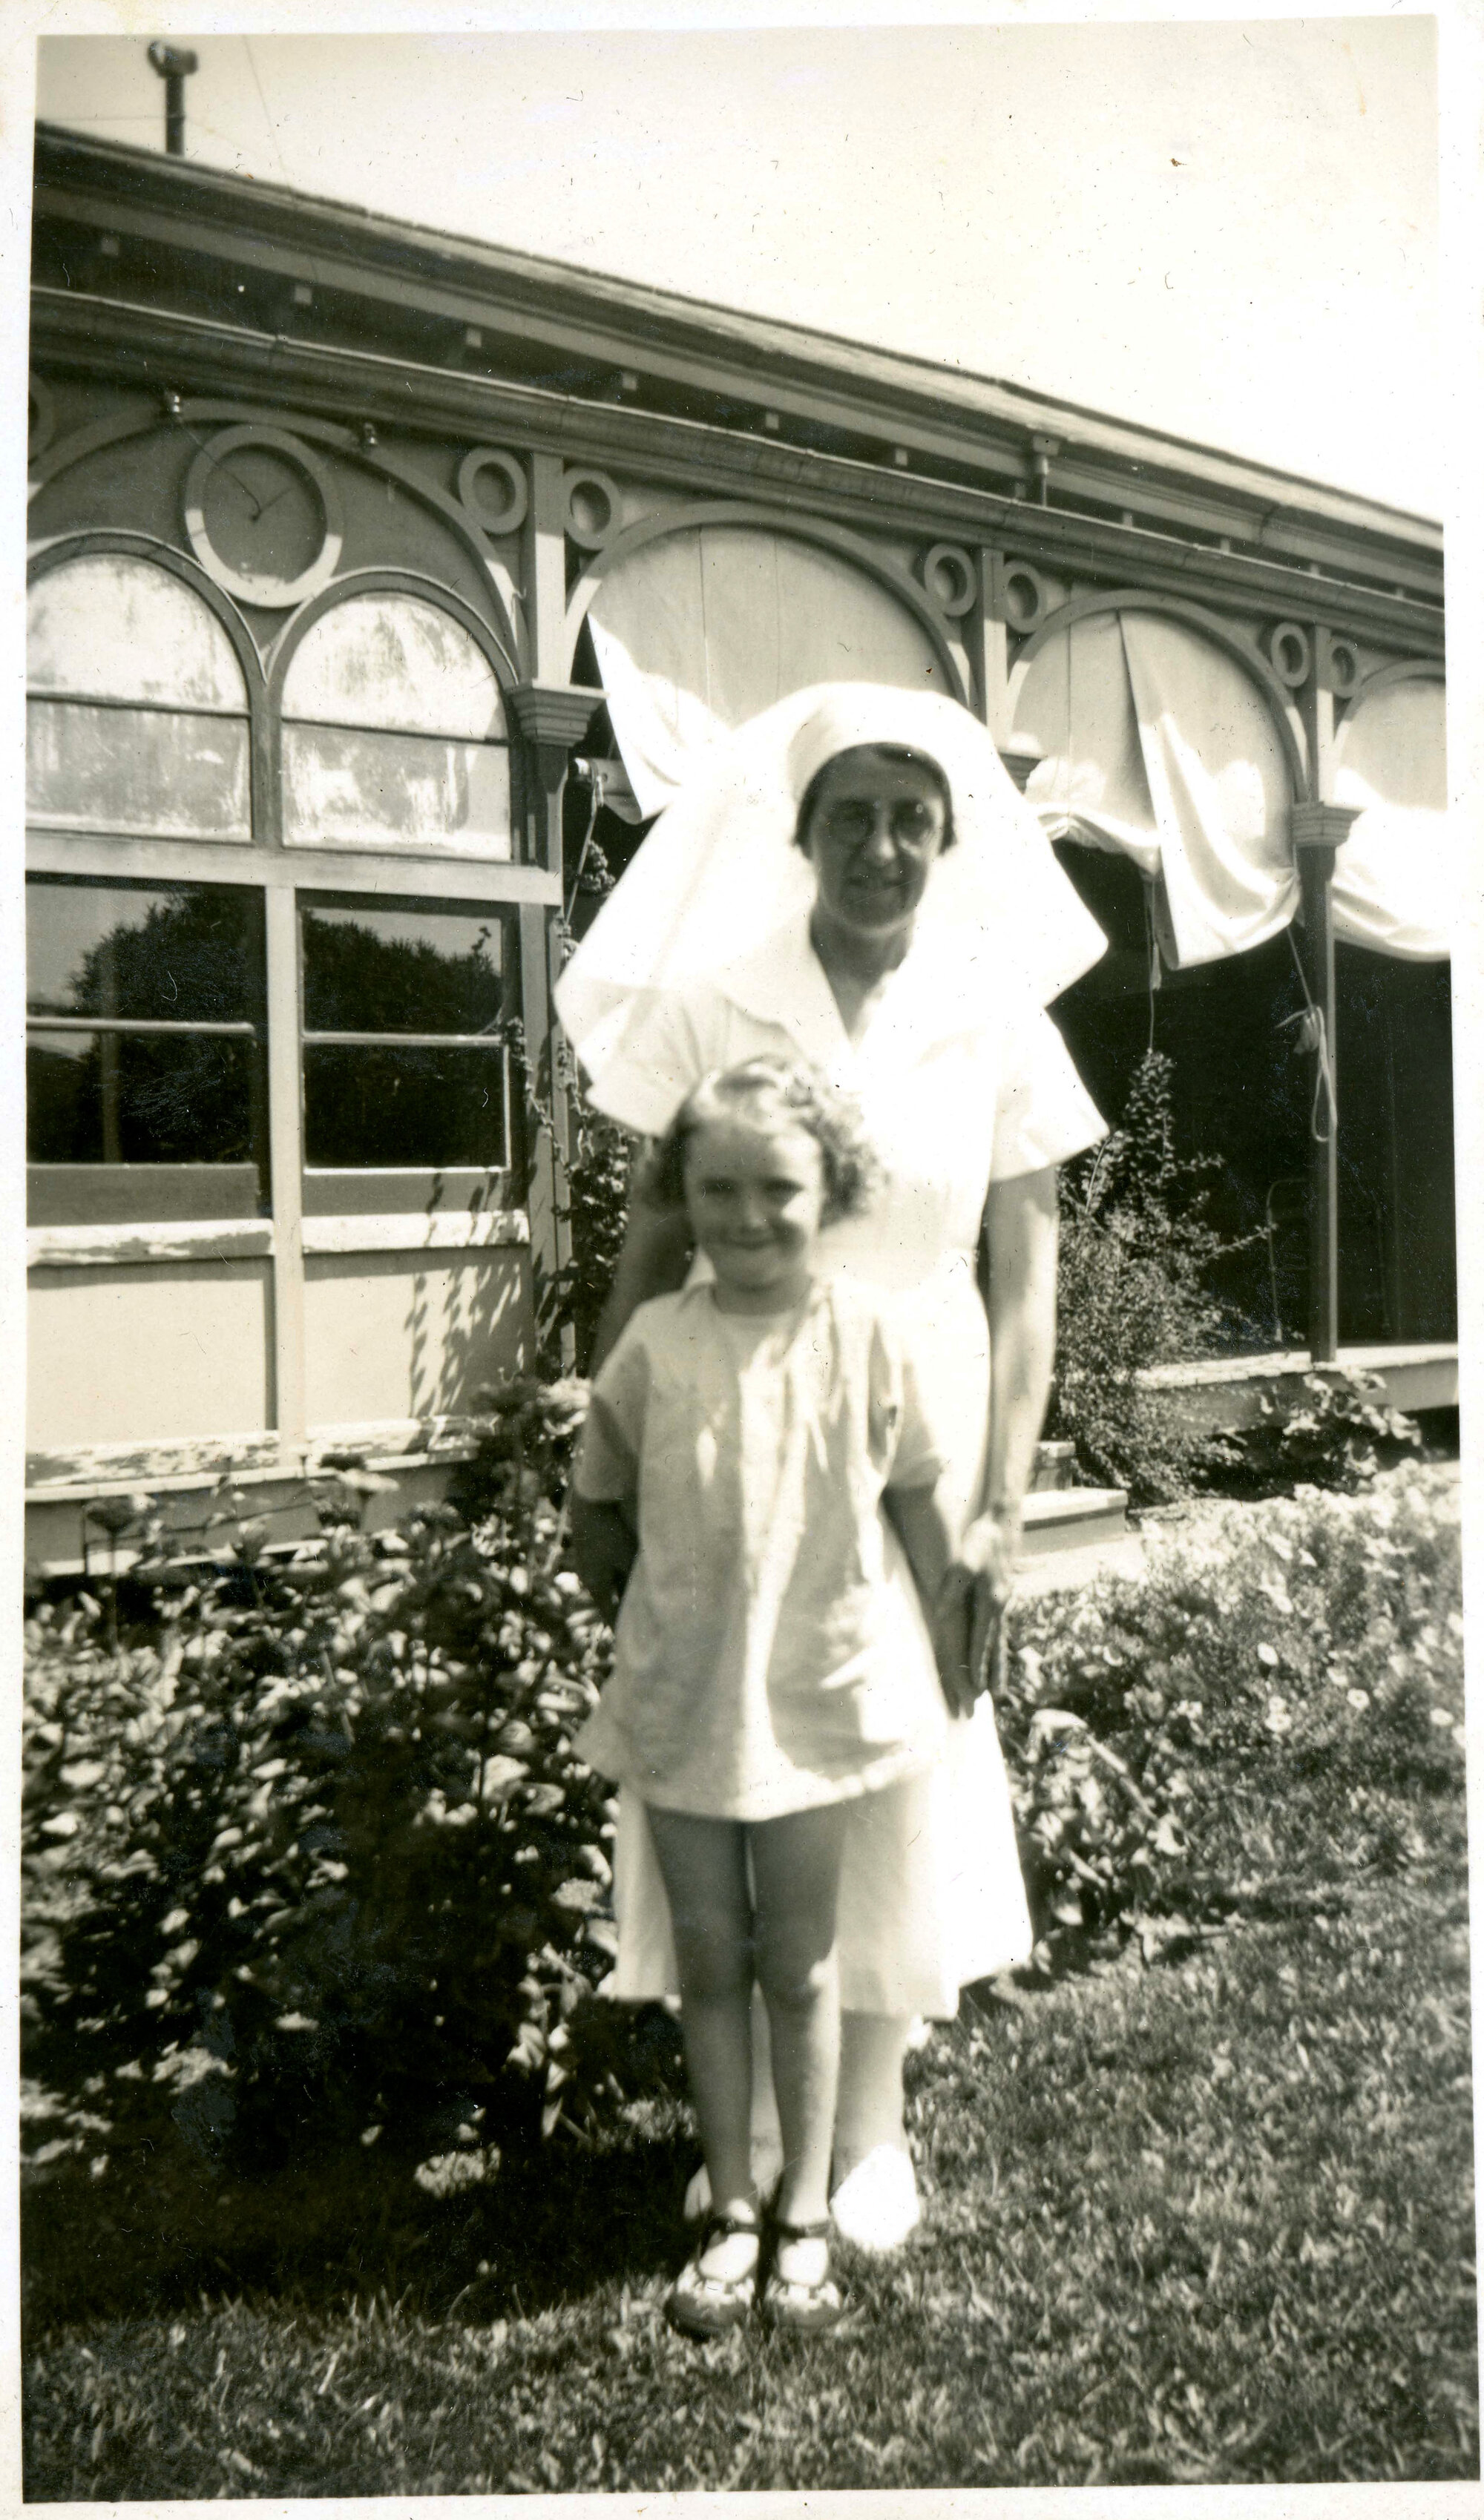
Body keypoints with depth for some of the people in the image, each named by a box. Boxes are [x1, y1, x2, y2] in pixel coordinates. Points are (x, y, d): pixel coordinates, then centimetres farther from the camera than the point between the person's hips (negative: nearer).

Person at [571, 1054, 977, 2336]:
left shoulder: (863, 1329, -10)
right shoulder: (658, 1340, -8)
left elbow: (915, 1497, 0)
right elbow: (597, 1505, 5)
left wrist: (947, 1642, 5)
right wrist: (643, 1610, 4)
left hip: (814, 1690, -1)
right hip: (680, 1695, 1)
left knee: (800, 1963, 13)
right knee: (709, 1958, 14)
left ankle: (806, 2217, 31)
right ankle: (732, 2215, 32)